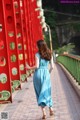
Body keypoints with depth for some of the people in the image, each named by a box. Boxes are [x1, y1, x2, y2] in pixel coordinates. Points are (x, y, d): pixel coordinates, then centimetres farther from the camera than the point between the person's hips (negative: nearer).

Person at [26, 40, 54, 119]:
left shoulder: (37, 54, -7)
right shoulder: (49, 54, 6)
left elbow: (37, 66, -13)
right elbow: (52, 67, 4)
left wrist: (29, 67, 4)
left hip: (38, 74, -3)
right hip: (46, 74, 3)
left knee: (40, 93, 5)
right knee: (47, 92, 17)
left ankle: (44, 113, 3)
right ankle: (51, 108, 12)